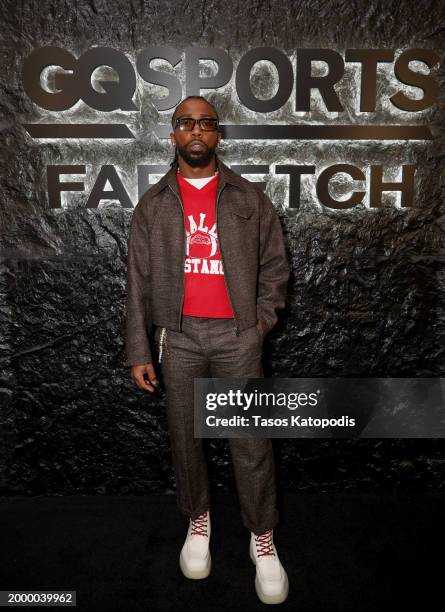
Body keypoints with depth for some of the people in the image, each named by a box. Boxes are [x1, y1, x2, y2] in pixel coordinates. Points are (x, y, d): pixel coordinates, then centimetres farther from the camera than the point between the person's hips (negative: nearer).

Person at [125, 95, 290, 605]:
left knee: (251, 442, 3)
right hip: (179, 336, 1)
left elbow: (274, 264, 8)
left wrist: (262, 319, -2)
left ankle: (262, 537, 23)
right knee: (184, 436, 12)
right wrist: (138, 351, -2)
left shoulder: (249, 198, 3)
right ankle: (197, 519, 35)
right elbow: (139, 281, 2)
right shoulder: (152, 204, 4)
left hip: (237, 335, -1)